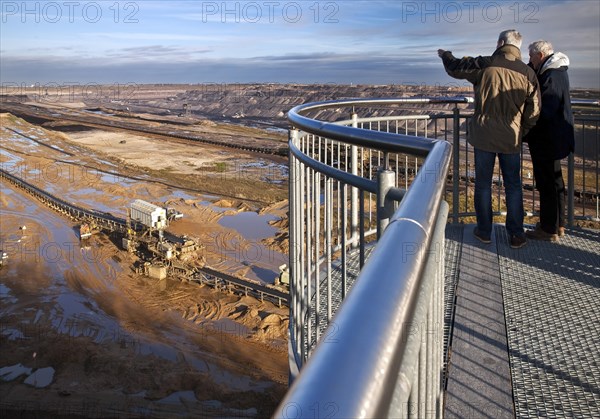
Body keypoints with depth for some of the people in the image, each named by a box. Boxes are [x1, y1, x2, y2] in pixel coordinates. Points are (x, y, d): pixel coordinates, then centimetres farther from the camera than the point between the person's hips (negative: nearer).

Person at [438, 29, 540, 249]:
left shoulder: (485, 65, -10)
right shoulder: (528, 73, -3)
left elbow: (455, 68, 6)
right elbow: (533, 111, 1)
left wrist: (446, 55, 27)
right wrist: (521, 132, 16)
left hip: (484, 136, -1)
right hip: (511, 139, 1)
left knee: (483, 183, 10)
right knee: (513, 186, 10)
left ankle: (484, 231, 17)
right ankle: (516, 235, 12)